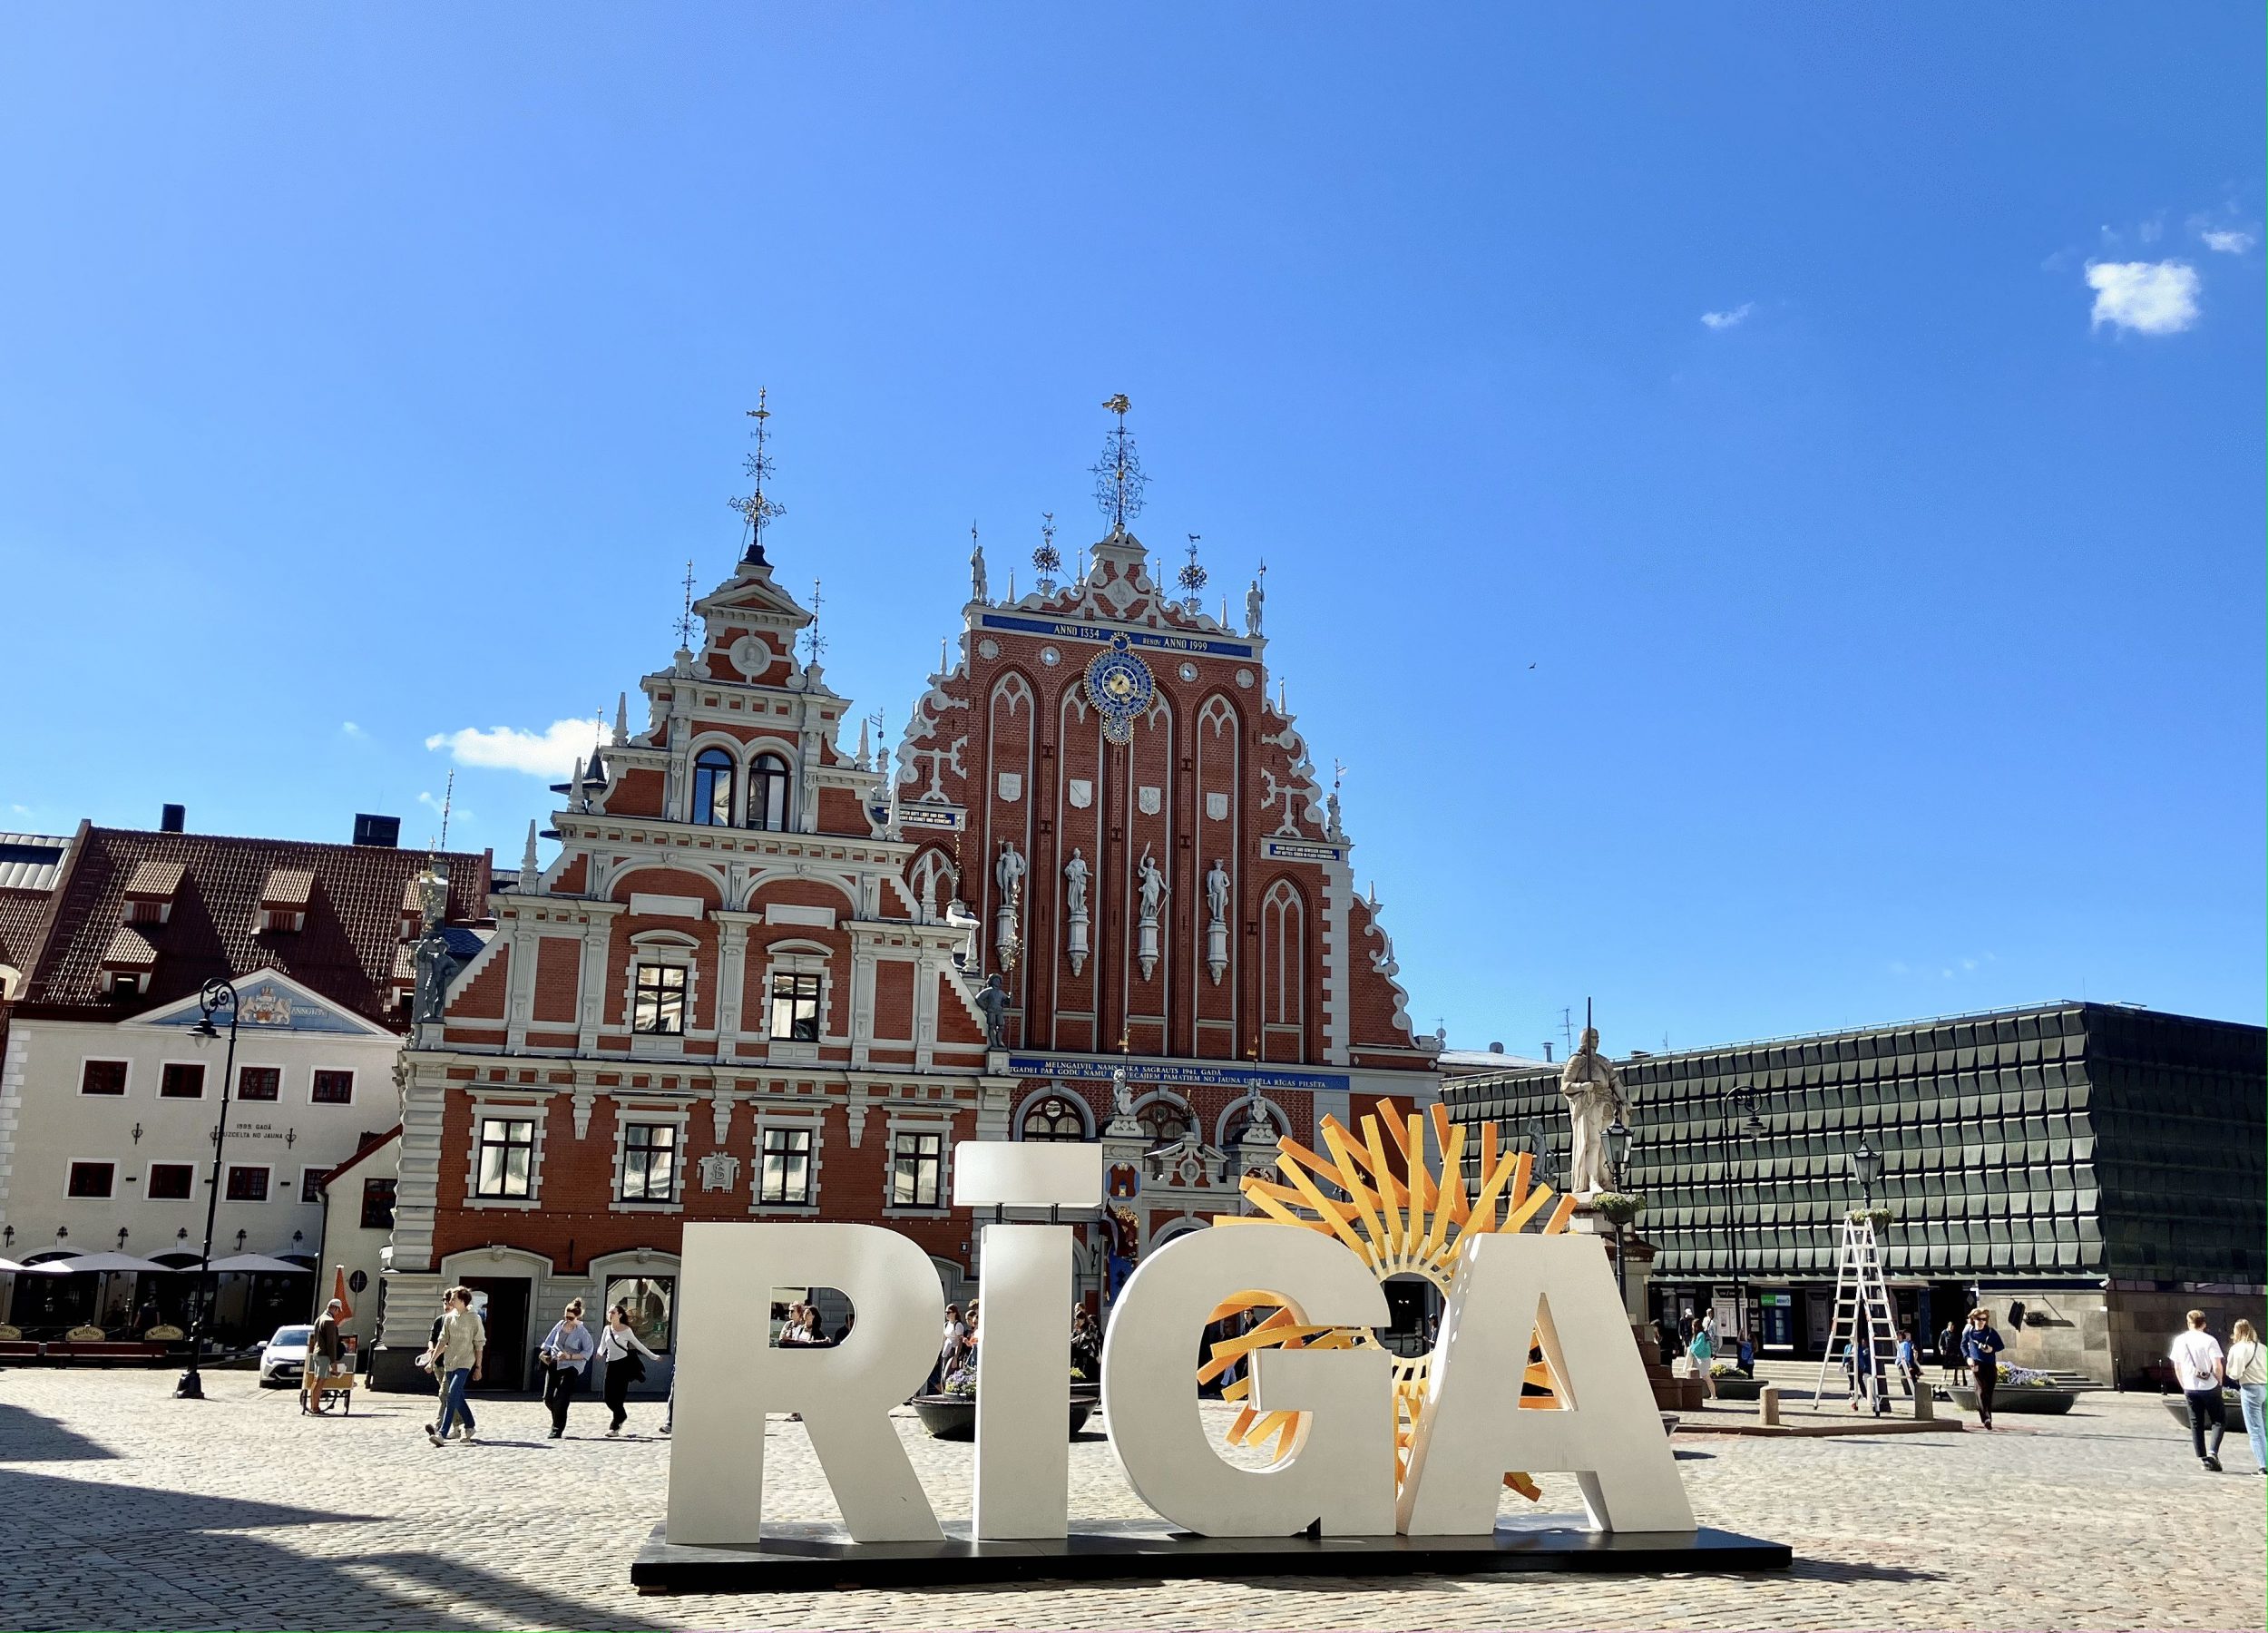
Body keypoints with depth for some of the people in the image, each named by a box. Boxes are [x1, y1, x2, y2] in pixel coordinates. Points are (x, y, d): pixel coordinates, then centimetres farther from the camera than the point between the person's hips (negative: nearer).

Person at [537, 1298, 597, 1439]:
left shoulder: (582, 1332, -12)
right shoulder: (560, 1325, 3)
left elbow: (588, 1352, -10)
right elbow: (550, 1340, 16)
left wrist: (570, 1356, -19)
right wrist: (544, 1352, 2)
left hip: (571, 1367, -6)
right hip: (554, 1364, 6)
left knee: (560, 1399, -12)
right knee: (548, 1398, 6)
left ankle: (557, 1430, -1)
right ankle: (558, 1420, 33)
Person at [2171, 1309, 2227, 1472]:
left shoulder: (2179, 1341, 2)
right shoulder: (2210, 1341, -11)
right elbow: (2217, 1367, -15)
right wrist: (2219, 1382, 3)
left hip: (2190, 1389, 3)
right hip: (2210, 1387, -3)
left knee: (2196, 1424, 11)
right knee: (2218, 1421, 9)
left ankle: (2203, 1458, 10)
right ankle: (2213, 1453, -9)